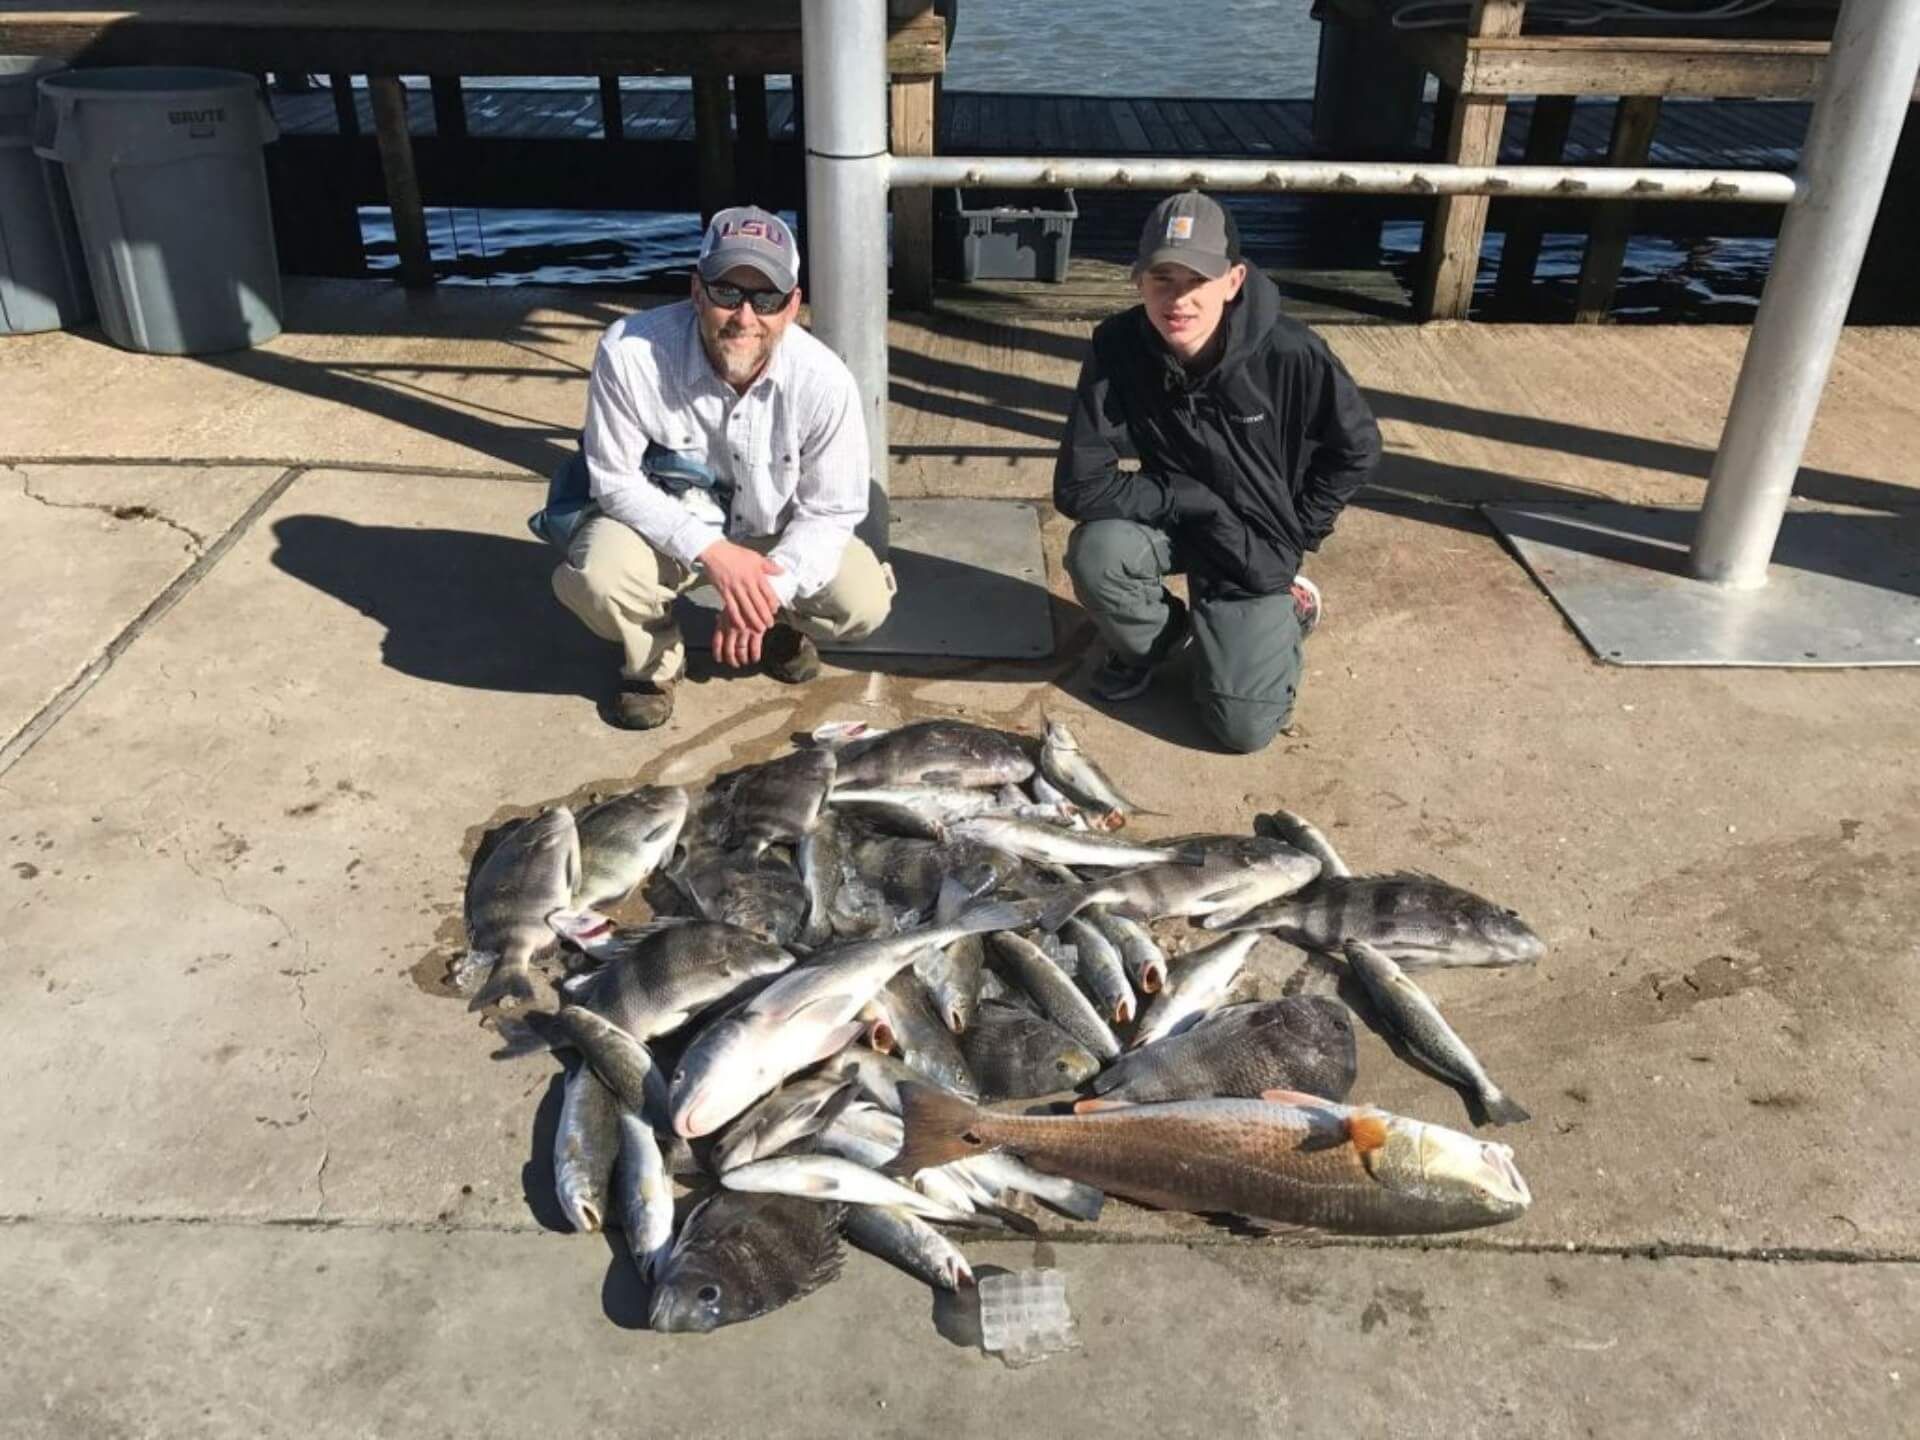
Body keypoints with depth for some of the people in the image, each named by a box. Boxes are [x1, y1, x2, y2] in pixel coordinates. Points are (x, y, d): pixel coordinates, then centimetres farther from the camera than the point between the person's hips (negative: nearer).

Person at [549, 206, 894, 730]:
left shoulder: (824, 381, -27)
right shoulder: (629, 352, -30)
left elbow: (832, 510, -14)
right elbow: (615, 479, -18)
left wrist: (769, 590, -27)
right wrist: (710, 550, -29)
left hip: (774, 534, 2)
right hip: (663, 521, -1)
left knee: (864, 604, -19)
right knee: (593, 579, -31)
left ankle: (777, 625, 18)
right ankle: (654, 660, 6)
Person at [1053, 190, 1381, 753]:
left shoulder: (1290, 355, -26)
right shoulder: (1118, 348, -23)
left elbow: (1357, 448, -8)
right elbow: (1078, 487, -24)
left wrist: (1294, 533, -5)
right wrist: (1195, 498, -25)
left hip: (1256, 546, -2)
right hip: (1173, 524, 2)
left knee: (1243, 727, -7)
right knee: (1094, 553, -32)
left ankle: (1288, 609, 25)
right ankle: (1153, 641, 4)